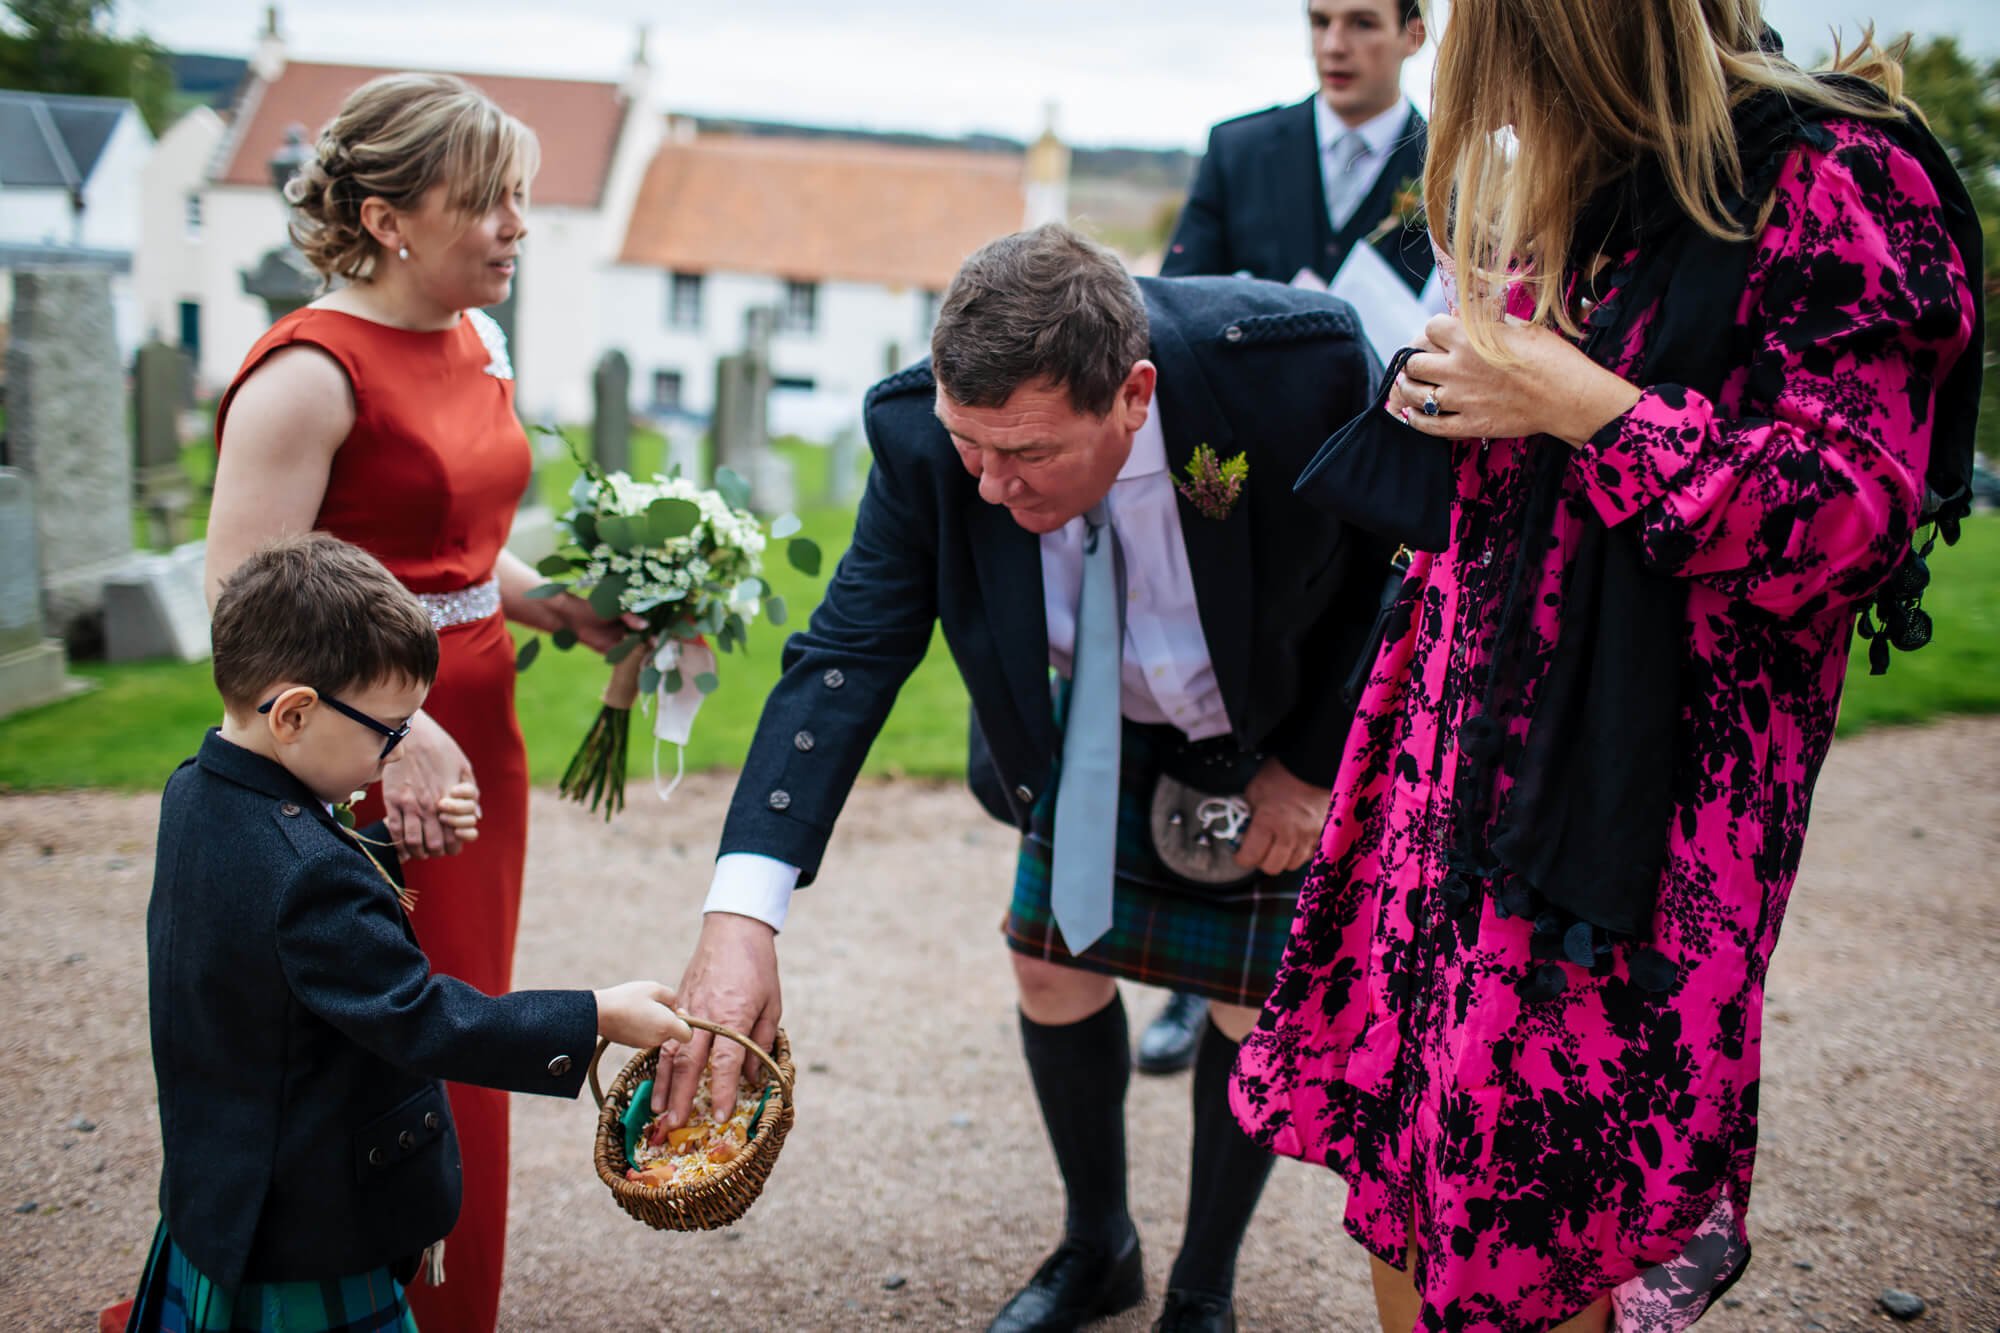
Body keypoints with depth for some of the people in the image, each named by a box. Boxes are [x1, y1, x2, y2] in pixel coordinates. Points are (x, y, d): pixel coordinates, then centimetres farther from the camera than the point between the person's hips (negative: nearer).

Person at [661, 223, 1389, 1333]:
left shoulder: (1299, 363, -36)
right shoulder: (923, 427, -29)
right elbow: (850, 649, -28)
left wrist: (1317, 762, -17)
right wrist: (741, 915, -38)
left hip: (1293, 742, -2)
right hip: (1105, 730, 3)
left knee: (1257, 1012, 4)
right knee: (1053, 973, 9)